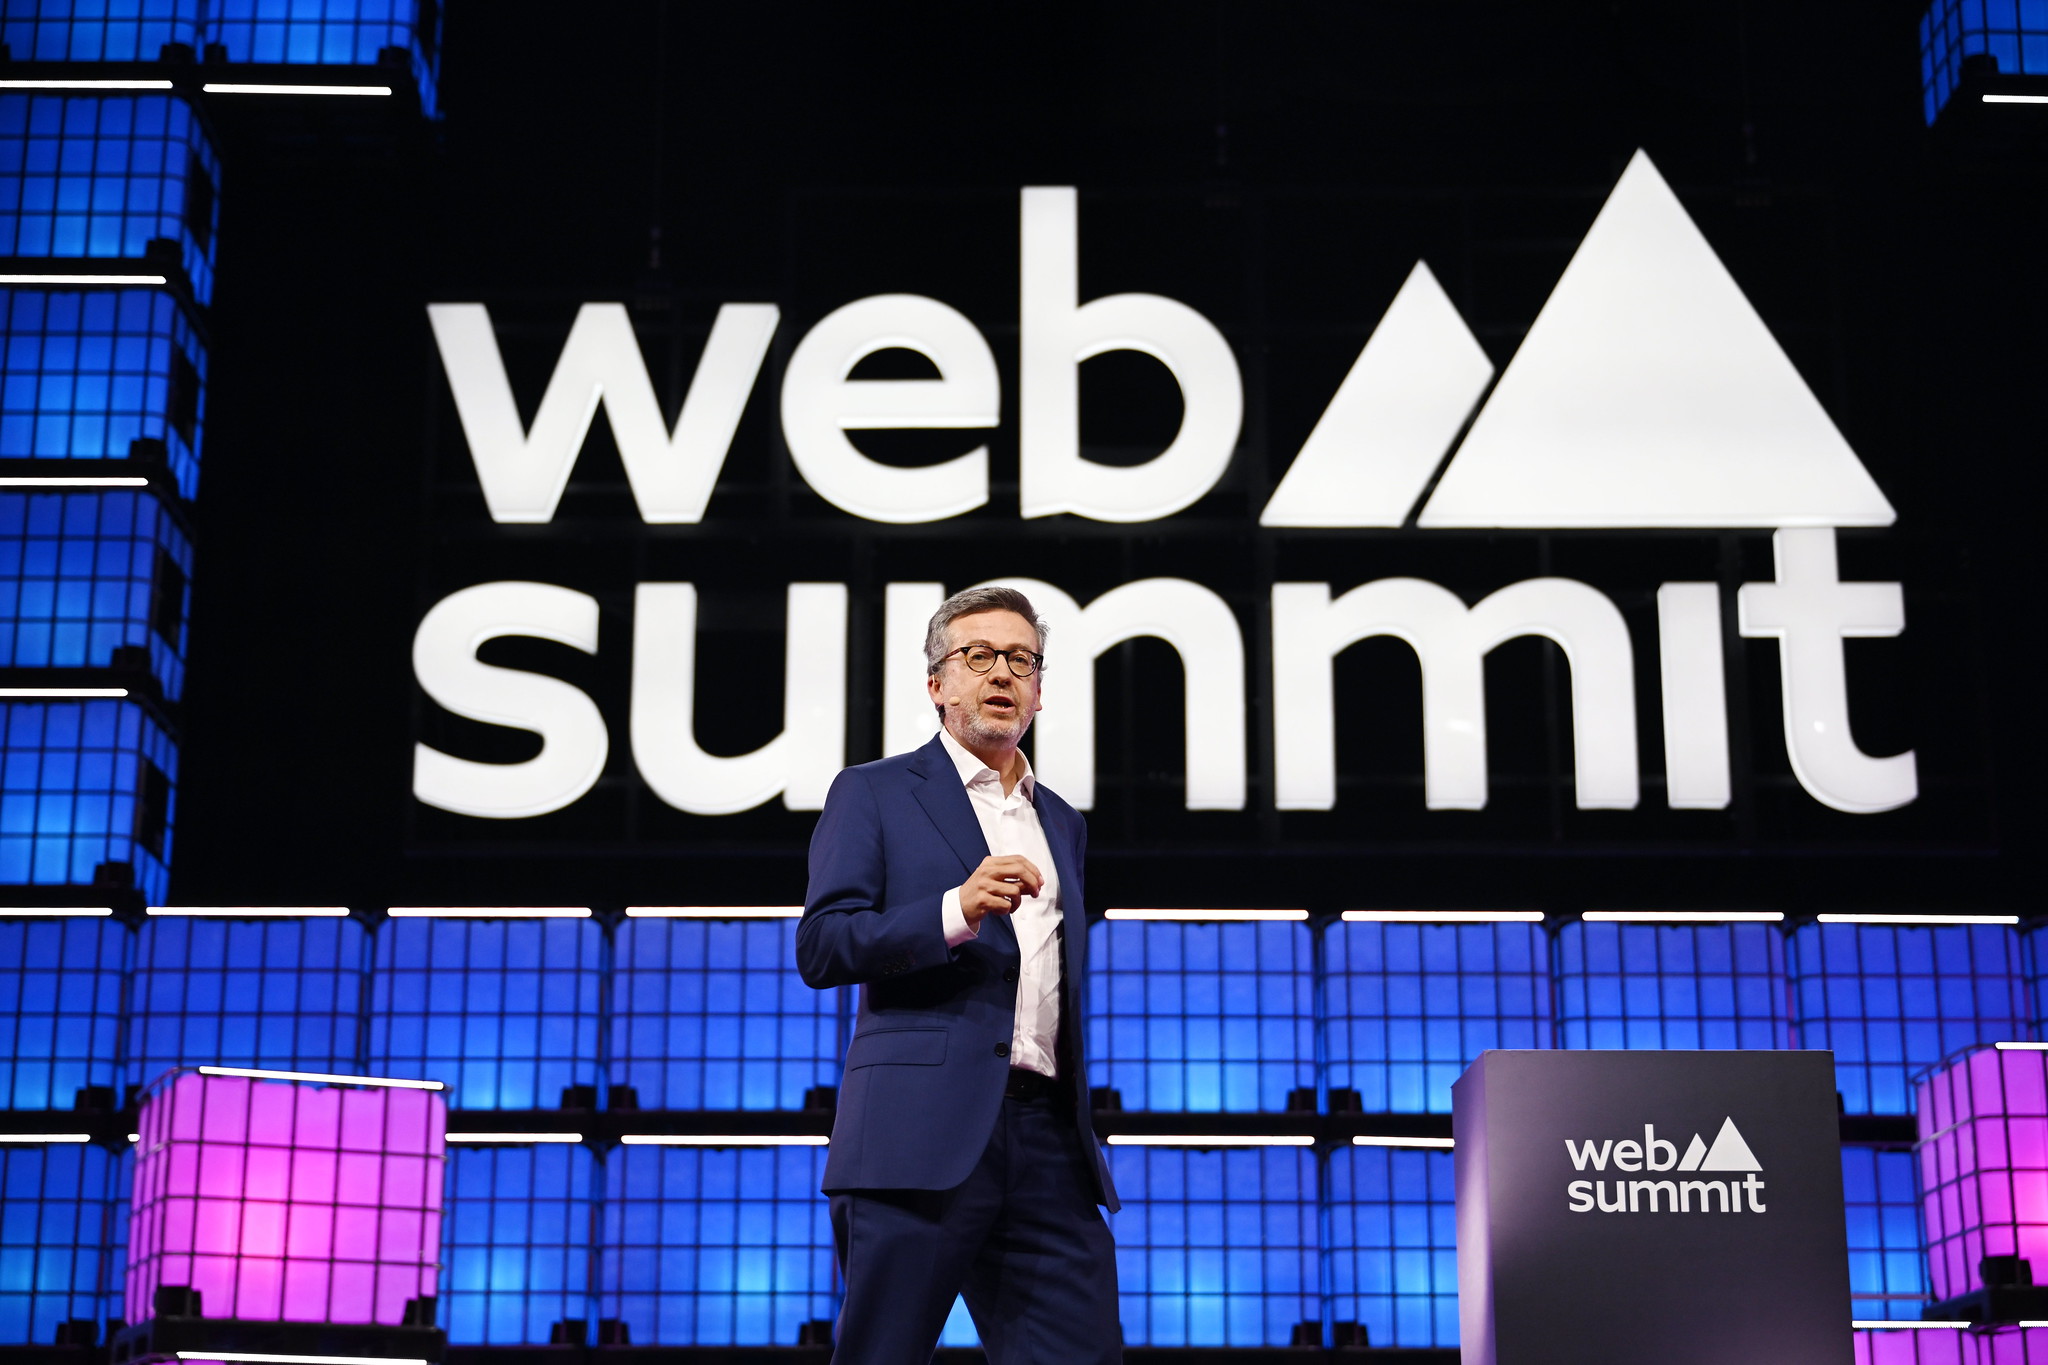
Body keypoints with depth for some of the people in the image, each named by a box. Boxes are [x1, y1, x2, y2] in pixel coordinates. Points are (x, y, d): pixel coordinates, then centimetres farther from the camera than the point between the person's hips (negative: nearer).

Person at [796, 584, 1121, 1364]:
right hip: (922, 1132, -5)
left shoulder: (1063, 824, 25)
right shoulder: (874, 793, 8)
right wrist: (957, 910, -17)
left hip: (1048, 1141, 5)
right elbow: (820, 948, -4)